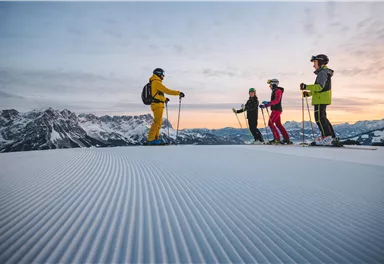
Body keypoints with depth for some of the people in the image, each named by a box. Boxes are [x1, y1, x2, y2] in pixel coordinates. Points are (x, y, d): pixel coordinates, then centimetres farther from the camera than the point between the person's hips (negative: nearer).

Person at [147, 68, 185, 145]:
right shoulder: (156, 82, -10)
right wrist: (178, 93, -14)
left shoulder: (154, 83, 20)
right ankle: (151, 139, -9)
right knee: (157, 122, -10)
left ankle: (155, 138, 15)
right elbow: (167, 91, -17)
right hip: (158, 105, -10)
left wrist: (164, 99, 46)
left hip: (156, 105, 10)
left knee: (159, 122, 12)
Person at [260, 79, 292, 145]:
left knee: (270, 123, -12)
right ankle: (287, 139, 12)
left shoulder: (278, 90, -9)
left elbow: (277, 100, -23)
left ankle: (277, 139, -11)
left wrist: (267, 104, -31)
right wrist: (266, 103, 15)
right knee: (278, 124, 10)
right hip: (276, 109, 10)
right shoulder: (274, 91, 20)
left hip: (277, 109, -10)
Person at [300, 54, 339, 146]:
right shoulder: (325, 72, 23)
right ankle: (333, 138, 13)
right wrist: (309, 93, 20)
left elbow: (320, 87, -22)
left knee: (319, 118, -12)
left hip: (321, 99, -10)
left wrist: (306, 87, -24)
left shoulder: (323, 72, -10)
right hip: (322, 99, 10)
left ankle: (327, 138, -15)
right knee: (322, 118, 12)